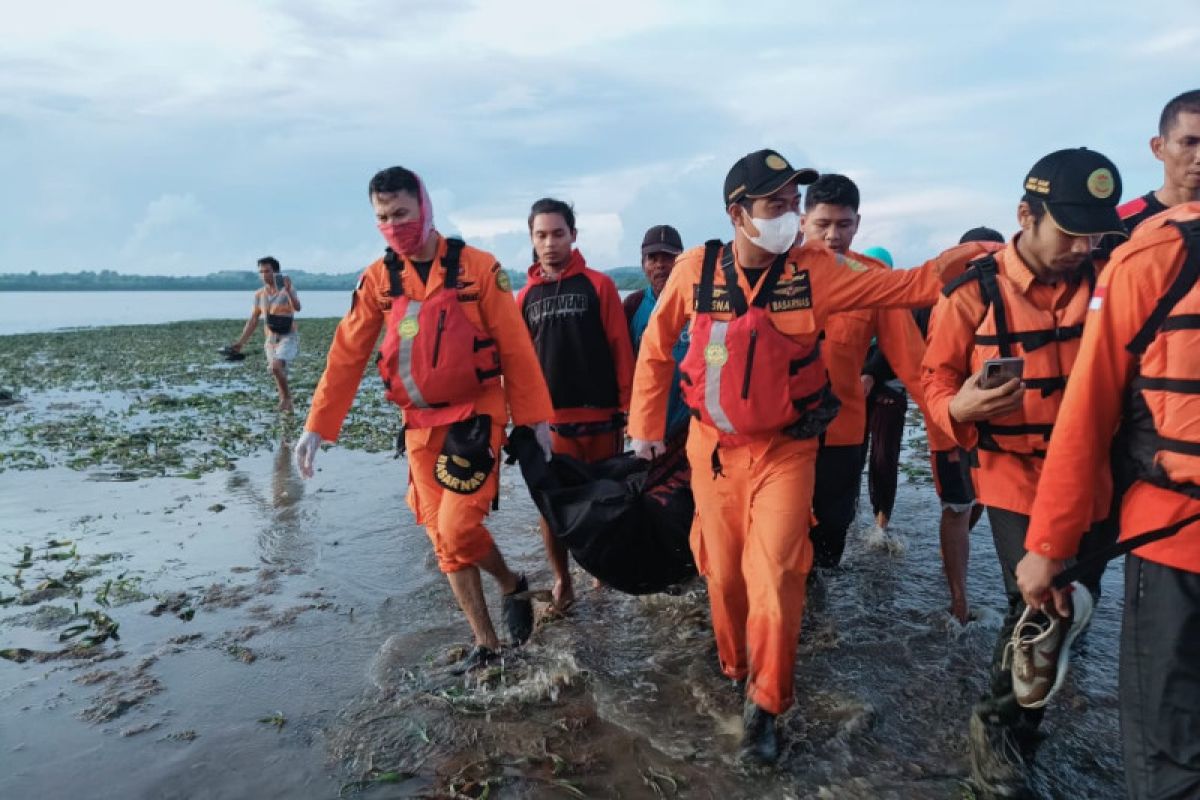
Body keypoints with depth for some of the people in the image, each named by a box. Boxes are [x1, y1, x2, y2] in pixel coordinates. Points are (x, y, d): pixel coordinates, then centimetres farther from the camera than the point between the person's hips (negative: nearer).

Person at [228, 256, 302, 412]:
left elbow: (297, 307, -28)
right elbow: (253, 321, 9)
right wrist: (241, 342, 3)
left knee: (276, 367, -25)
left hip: (288, 337, -5)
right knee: (277, 373, 7)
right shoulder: (259, 295, 5)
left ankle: (286, 397, -3)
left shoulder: (287, 289, -8)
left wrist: (288, 291, -44)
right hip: (271, 339, 6)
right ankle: (286, 404, 20)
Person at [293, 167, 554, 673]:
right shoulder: (377, 279, 2)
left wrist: (535, 416, -4)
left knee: (458, 526, -13)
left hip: (475, 415, -4)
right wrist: (317, 425, -1)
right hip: (420, 424, 4)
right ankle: (486, 643, 23)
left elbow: (515, 347, -5)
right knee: (443, 539, 7)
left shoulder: (478, 267, -7)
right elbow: (347, 356, 2)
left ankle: (513, 586, 19)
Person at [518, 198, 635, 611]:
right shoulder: (526, 296, 7)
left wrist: (625, 407, -4)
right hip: (550, 419, 2)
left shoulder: (598, 285, -1)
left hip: (599, 415, -1)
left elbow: (621, 349, -2)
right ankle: (562, 579, 19)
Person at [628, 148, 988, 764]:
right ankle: (736, 669, 40)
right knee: (723, 571, 13)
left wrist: (976, 256, -20)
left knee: (775, 575, -4)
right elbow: (656, 348, 2)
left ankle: (763, 705, 18)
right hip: (712, 448, 1)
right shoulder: (695, 270, -9)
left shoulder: (815, 269, -10)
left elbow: (903, 287, -7)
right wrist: (645, 425, 4)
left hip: (784, 450, -1)